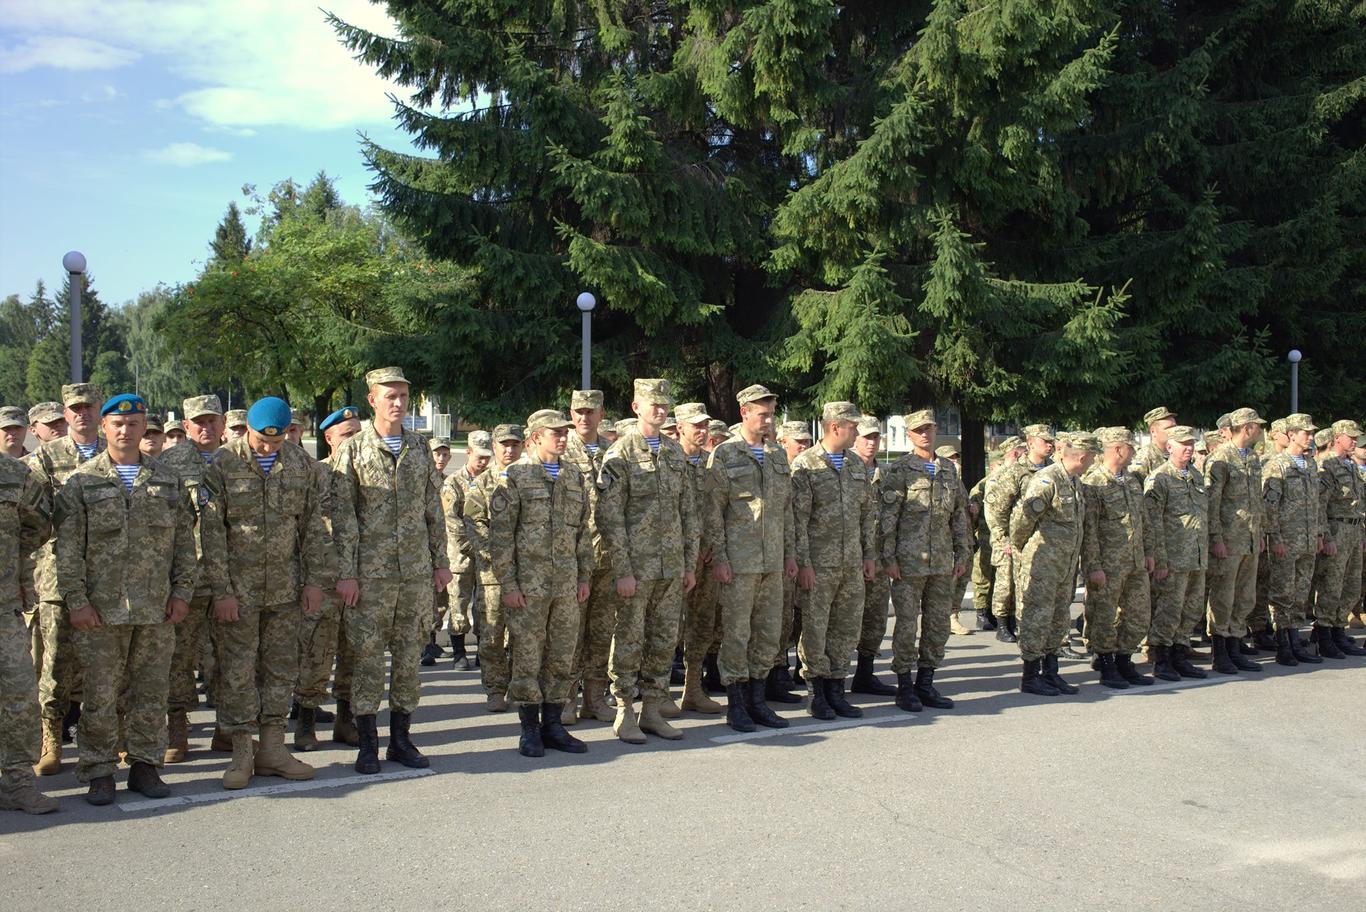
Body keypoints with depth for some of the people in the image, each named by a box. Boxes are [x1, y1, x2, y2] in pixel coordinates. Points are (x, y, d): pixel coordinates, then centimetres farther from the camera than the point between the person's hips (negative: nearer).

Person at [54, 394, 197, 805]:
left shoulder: (168, 480, 11)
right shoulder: (81, 481, 2)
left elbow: (184, 540, 11)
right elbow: (68, 547, -1)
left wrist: (181, 591, 4)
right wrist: (76, 599, -7)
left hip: (157, 610, 3)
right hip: (101, 609, -2)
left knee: (151, 692, 8)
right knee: (100, 694, 2)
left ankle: (145, 765, 19)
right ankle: (99, 772, 13)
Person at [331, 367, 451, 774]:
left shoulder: (420, 448, 10)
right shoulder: (353, 449, -2)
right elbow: (342, 515, -5)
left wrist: (441, 561, 9)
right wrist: (346, 572, -10)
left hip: (416, 570, 4)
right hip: (371, 571, -4)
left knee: (410, 654, 8)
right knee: (368, 656, 0)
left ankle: (401, 737, 19)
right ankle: (367, 743, 10)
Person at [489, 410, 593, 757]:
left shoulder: (575, 477, 13)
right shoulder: (515, 476, -4)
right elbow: (500, 534, -7)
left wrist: (584, 577, 12)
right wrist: (507, 584, -11)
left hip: (567, 584, 5)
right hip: (528, 583, -5)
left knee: (562, 658, 9)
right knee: (527, 657, 1)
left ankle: (553, 725, 20)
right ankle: (530, 730, 11)